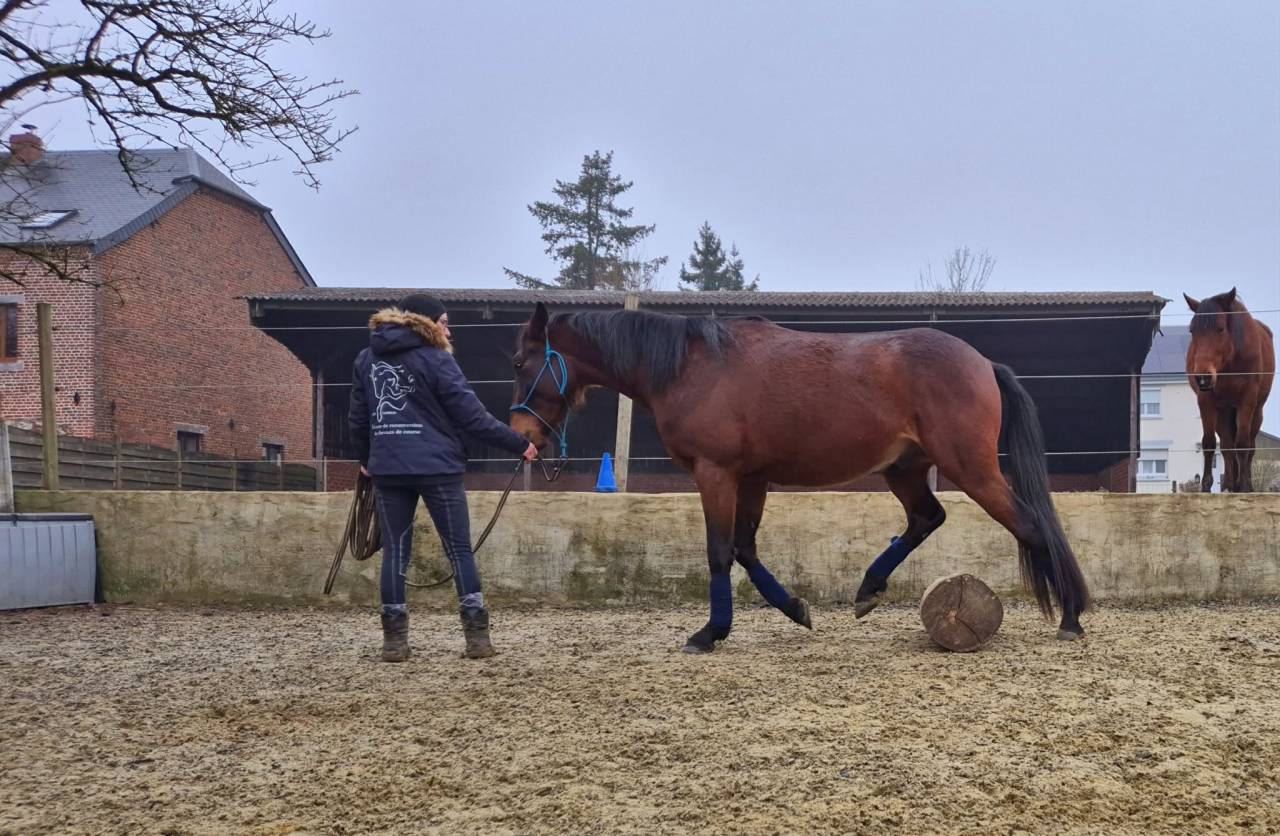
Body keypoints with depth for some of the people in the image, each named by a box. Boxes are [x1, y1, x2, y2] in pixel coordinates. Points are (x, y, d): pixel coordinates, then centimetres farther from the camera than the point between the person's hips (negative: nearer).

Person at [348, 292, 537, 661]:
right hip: (436, 467, -4)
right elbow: (473, 416, -8)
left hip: (387, 468, 4)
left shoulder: (367, 359, 10)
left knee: (395, 550, 9)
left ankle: (394, 640, 6)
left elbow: (357, 418, 15)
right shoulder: (435, 359, -6)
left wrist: (365, 458, 30)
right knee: (459, 548, 4)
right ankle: (477, 637, 2)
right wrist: (519, 444, 0)